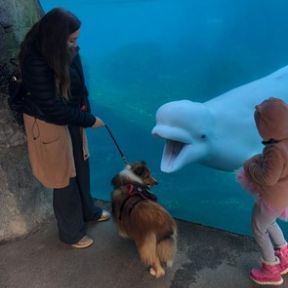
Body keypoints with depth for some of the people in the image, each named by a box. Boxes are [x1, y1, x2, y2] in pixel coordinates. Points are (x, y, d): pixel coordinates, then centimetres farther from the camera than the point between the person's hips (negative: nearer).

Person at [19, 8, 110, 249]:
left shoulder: (65, 51, -8)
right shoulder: (36, 63, -30)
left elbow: (78, 83, 7)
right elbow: (51, 108, -26)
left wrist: (84, 110, -5)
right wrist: (88, 120, -18)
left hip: (70, 117, 7)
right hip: (48, 124, -7)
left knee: (81, 166, 22)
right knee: (65, 177, 7)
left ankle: (88, 211, 48)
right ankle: (71, 232, 29)